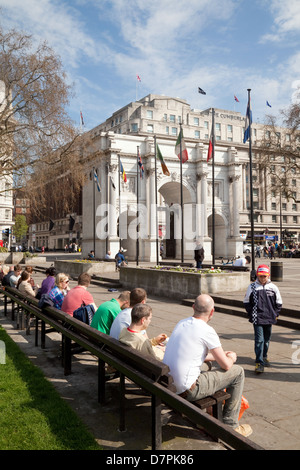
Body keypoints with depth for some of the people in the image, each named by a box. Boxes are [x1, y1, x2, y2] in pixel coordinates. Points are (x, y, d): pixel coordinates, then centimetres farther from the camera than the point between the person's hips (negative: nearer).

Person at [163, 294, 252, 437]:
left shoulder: (181, 323, 8)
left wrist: (220, 355, 26)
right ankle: (230, 425, 14)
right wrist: (231, 358, 15)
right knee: (237, 372, 4)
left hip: (168, 384, 8)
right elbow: (226, 365, -8)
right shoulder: (207, 331, -15)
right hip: (186, 391, -8)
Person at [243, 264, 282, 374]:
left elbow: (278, 303, 12)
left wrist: (275, 314, 5)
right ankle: (259, 362, -7)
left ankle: (264, 357, 35)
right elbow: (246, 302, 7)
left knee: (267, 339, 15)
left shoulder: (273, 287, 2)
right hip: (257, 318, -3)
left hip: (269, 319, 3)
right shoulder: (252, 287, -2)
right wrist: (251, 314, 1)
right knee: (259, 339, -10)